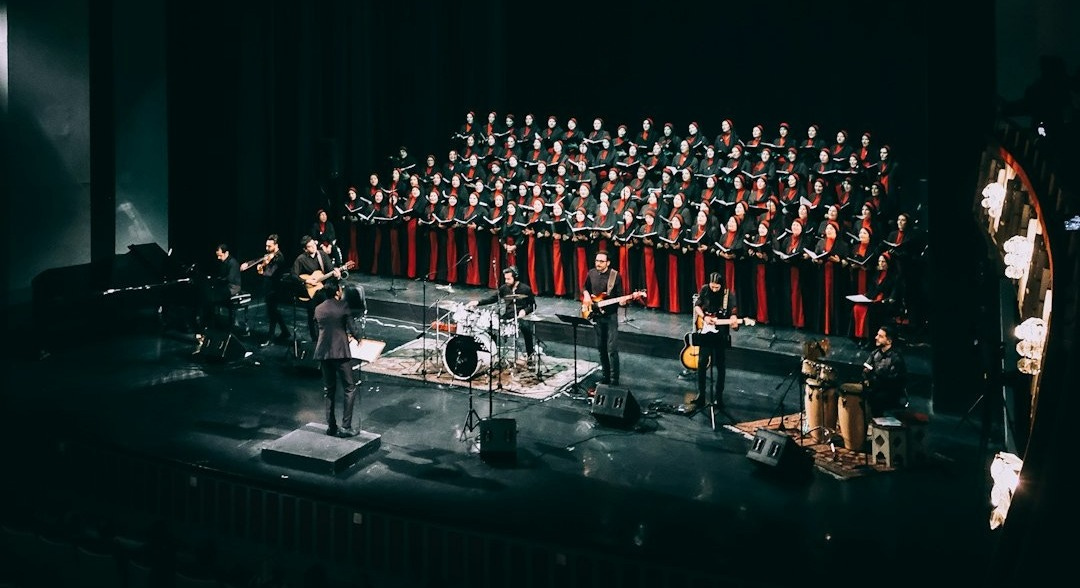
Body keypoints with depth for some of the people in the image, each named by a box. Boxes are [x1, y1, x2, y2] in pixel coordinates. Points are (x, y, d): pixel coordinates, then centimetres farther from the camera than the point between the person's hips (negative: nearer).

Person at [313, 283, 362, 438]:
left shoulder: (318, 309, 8)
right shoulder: (343, 306, -6)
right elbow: (353, 328, -8)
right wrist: (357, 337, 14)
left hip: (323, 352, 5)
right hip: (341, 352, -5)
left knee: (329, 390, 13)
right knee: (349, 388, 3)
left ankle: (331, 426, 14)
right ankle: (346, 426, -4)